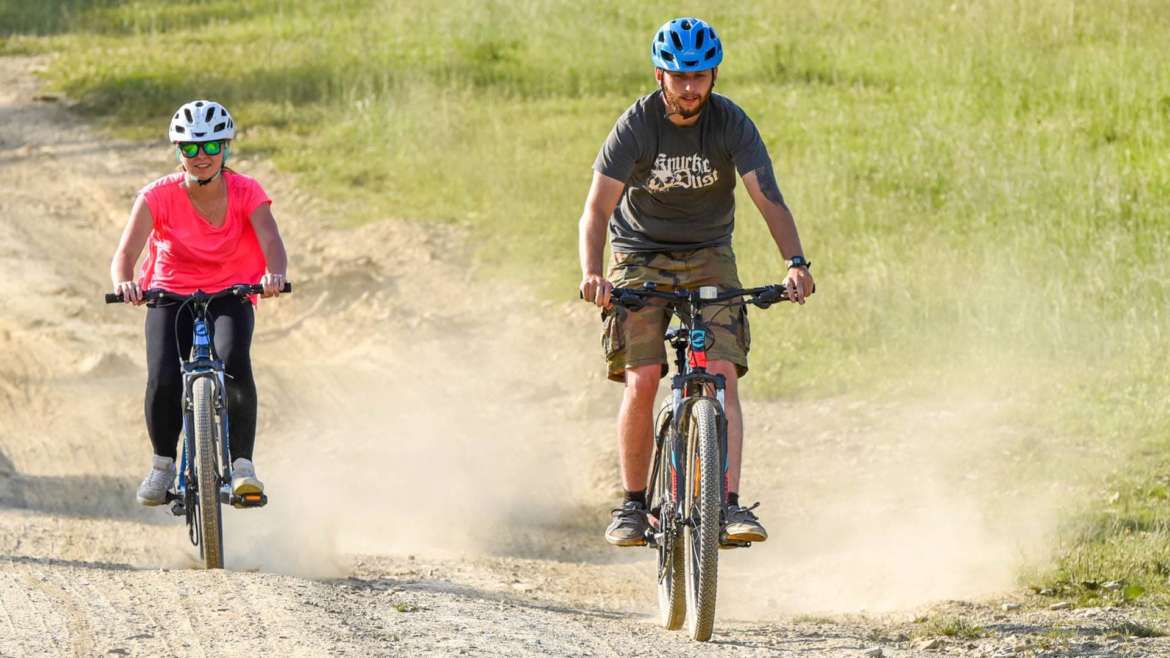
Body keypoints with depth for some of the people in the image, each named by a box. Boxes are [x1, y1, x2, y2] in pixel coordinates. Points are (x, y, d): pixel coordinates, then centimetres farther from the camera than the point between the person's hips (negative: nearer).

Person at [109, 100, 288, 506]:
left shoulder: (246, 193, -12)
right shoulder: (158, 197, -14)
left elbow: (271, 242, -28)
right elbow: (126, 252, -24)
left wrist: (274, 274, -52)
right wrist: (124, 282, -49)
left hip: (230, 297, 0)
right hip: (170, 297, 0)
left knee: (234, 365, -31)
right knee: (163, 381, -24)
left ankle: (242, 464, -19)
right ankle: (163, 464, 3)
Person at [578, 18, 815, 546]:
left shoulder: (731, 123, -14)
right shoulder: (636, 125, -17)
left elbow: (769, 199, -22)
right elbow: (598, 209, -22)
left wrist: (795, 263, -40)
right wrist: (591, 274, -40)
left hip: (709, 256, 1)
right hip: (641, 259, -1)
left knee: (723, 374, -17)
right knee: (641, 380, -15)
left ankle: (730, 504, -21)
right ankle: (632, 503, 0)